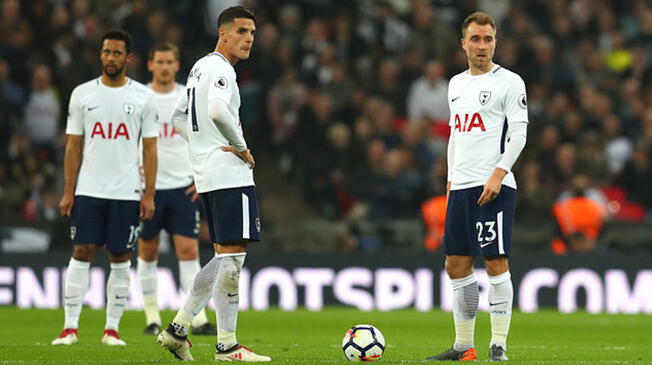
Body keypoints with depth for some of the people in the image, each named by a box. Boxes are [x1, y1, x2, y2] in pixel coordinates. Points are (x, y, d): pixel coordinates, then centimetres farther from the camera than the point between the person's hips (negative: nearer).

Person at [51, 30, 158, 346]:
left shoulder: (143, 97, 3)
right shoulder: (82, 94, 5)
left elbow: (150, 148, 4)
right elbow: (74, 146, 7)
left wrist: (149, 194, -3)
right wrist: (68, 192, 1)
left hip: (127, 192, 0)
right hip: (88, 189, 0)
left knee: (120, 258, 2)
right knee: (81, 252, -5)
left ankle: (112, 329, 9)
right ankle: (70, 327, -3)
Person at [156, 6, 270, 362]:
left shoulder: (199, 67, 19)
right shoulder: (221, 68, -11)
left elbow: (179, 117, 27)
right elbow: (218, 110, -29)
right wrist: (241, 147, -15)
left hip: (206, 175, 10)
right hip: (230, 173, -10)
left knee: (225, 256, 15)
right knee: (232, 256, -7)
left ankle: (178, 328, 12)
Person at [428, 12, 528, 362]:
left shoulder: (509, 82, -3)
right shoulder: (456, 84, 18)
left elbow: (519, 133, -9)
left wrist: (498, 174, -19)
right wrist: (451, 181, 18)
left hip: (493, 187, -7)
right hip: (460, 188, 7)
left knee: (495, 262, -8)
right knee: (456, 264, 7)